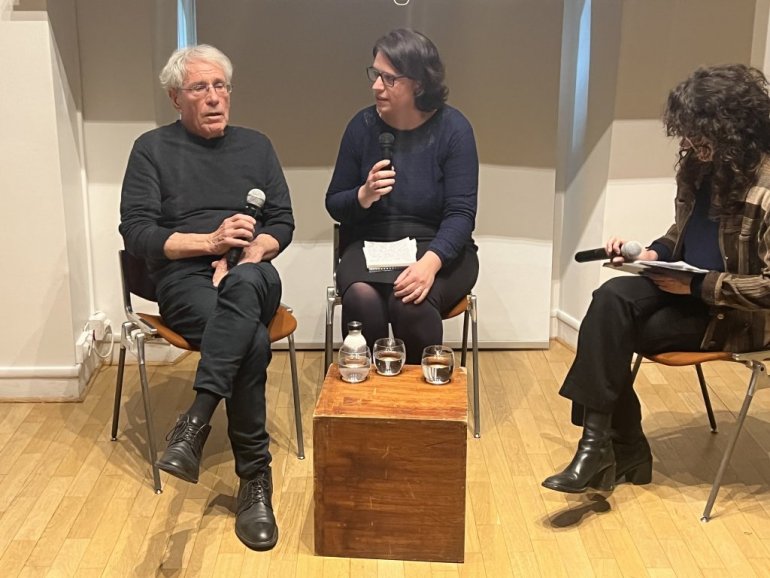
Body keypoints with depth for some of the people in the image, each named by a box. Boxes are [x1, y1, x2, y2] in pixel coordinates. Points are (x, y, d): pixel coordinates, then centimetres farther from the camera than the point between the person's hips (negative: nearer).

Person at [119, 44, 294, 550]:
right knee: (252, 342, -35)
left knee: (246, 283, -40)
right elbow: (137, 233, -1)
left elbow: (283, 223, 13)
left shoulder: (256, 145, 18)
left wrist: (251, 252, -8)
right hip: (184, 280, -2)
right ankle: (256, 480, -27)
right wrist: (210, 241, -14)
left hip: (252, 277, 2)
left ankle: (196, 421, -43)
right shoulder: (153, 149, 8)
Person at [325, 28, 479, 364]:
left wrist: (430, 262, -31)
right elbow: (334, 204, 7)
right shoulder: (363, 125, -1)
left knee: (410, 303, -33)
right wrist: (363, 197, -17)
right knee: (361, 299, -31)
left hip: (438, 249, -2)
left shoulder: (453, 128, -8)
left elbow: (461, 213, -14)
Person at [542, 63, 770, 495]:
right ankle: (602, 444, -18)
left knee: (612, 331, -22)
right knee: (612, 298, -23)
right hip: (689, 287, 7)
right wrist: (653, 253, -2)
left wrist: (695, 286, -23)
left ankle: (609, 447, -4)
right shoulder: (700, 165, 2)